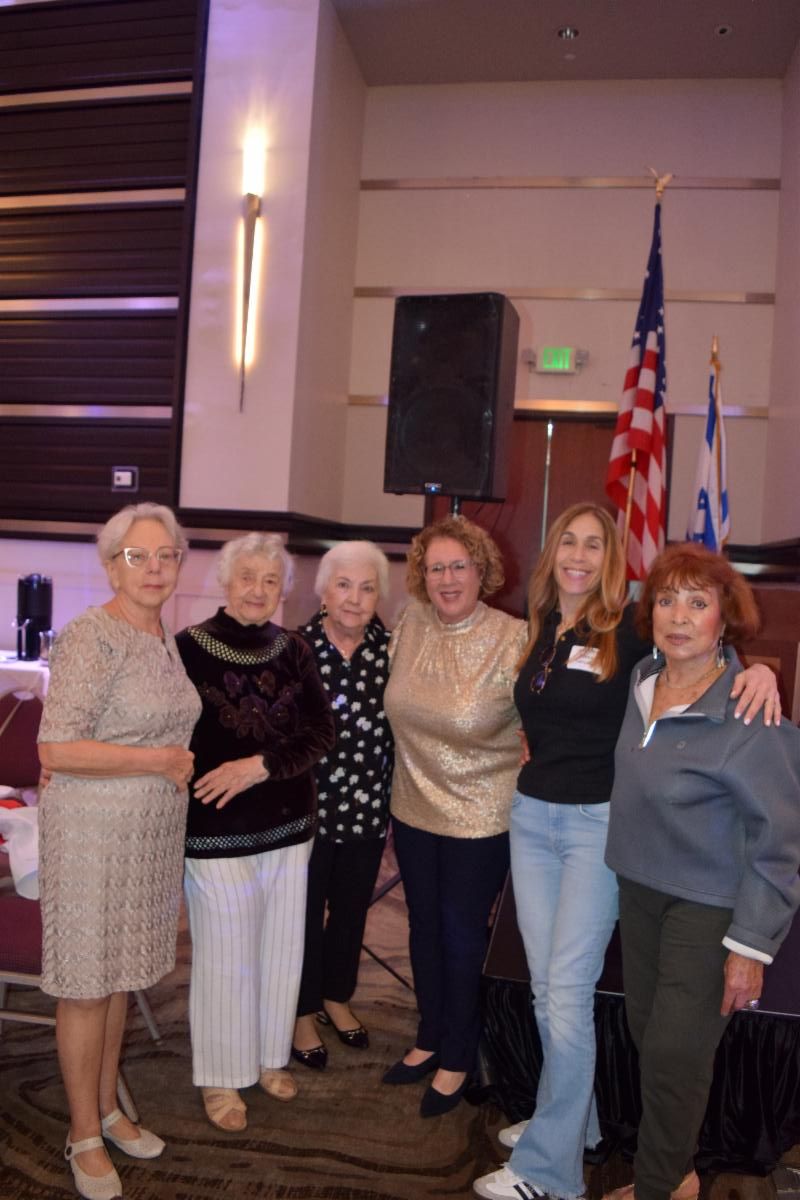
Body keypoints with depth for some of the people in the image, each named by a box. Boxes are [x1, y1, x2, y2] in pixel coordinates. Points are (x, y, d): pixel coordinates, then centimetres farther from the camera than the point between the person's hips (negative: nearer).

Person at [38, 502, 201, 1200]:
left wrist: (177, 761, 6)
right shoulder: (91, 637, -18)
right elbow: (56, 751, -23)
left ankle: (107, 1108, 38)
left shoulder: (163, 637, 7)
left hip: (154, 830, 7)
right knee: (89, 987, 8)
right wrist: (162, 761, -19)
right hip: (95, 833, -7)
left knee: (121, 976, 19)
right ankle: (85, 1136, 26)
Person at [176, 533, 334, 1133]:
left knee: (282, 949, 16)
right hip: (217, 830, -4)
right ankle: (221, 1077, 28)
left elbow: (321, 731, -4)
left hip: (289, 825, 4)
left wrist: (261, 765, -16)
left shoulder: (293, 650, 1)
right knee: (225, 956, 7)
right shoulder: (188, 648, -10)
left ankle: (271, 1056, 38)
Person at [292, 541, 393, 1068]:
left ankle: (337, 996, 43)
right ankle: (303, 1014, 33)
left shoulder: (389, 648, -3)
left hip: (368, 807, 3)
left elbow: (400, 724, 6)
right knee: (305, 912, 12)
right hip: (309, 806, -3)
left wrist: (394, 803, 6)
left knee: (353, 909, 19)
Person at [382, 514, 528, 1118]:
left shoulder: (513, 641, -19)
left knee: (463, 935, 10)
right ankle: (430, 1038, 40)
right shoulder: (411, 626, -3)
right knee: (425, 926, 19)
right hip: (414, 809, 5)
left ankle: (457, 1059, 31)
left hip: (480, 817, -5)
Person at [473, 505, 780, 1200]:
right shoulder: (537, 632, 8)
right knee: (546, 987, 13)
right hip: (531, 816, 6)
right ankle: (571, 1120, 34)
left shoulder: (629, 631, -9)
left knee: (567, 994, -4)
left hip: (598, 823, -5)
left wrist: (757, 668, -30)